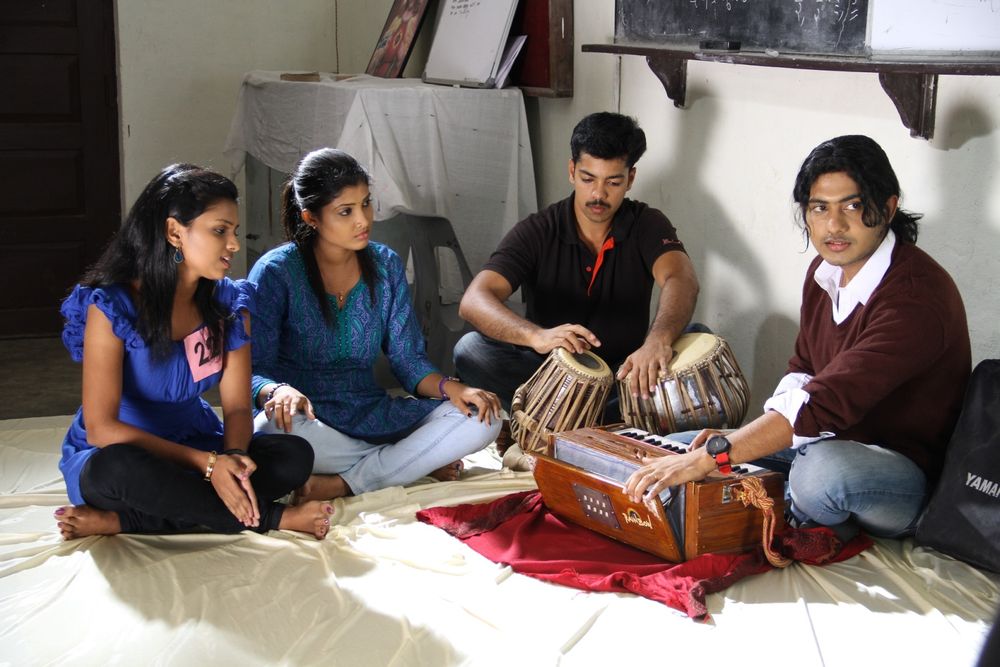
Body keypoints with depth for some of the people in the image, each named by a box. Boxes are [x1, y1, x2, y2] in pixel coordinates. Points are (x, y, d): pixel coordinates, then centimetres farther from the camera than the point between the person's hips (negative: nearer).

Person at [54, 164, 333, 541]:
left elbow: (237, 407, -5)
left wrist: (232, 457, -30)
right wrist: (208, 463, -32)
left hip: (195, 447, 5)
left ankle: (121, 521, -25)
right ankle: (273, 518, -24)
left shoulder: (229, 304, -2)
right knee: (121, 468, -40)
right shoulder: (112, 307, -17)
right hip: (112, 455, -5)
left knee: (295, 456, -21)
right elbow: (102, 428, -22)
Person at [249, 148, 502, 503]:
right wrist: (278, 391, -36)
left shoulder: (386, 265, 7)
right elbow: (253, 370, -12)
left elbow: (408, 359, 7)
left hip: (372, 417, 4)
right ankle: (419, 462, -19)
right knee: (276, 427, -40)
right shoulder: (276, 272, -7)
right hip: (309, 418, -4)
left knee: (483, 419, -16)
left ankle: (341, 483, -21)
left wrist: (449, 387, -14)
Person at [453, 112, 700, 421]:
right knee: (471, 349, -27)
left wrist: (658, 340, -49)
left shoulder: (647, 225, -4)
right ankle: (613, 416, -27)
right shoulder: (537, 232, -8)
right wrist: (536, 335, -44)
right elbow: (474, 300, -22)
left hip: (624, 372, 1)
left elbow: (681, 280, -25)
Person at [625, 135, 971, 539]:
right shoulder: (827, 270, 3)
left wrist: (711, 457, -39)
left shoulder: (917, 295, -27)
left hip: (903, 467, -8)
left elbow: (830, 399, -35)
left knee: (821, 467, -41)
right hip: (834, 441, 8)